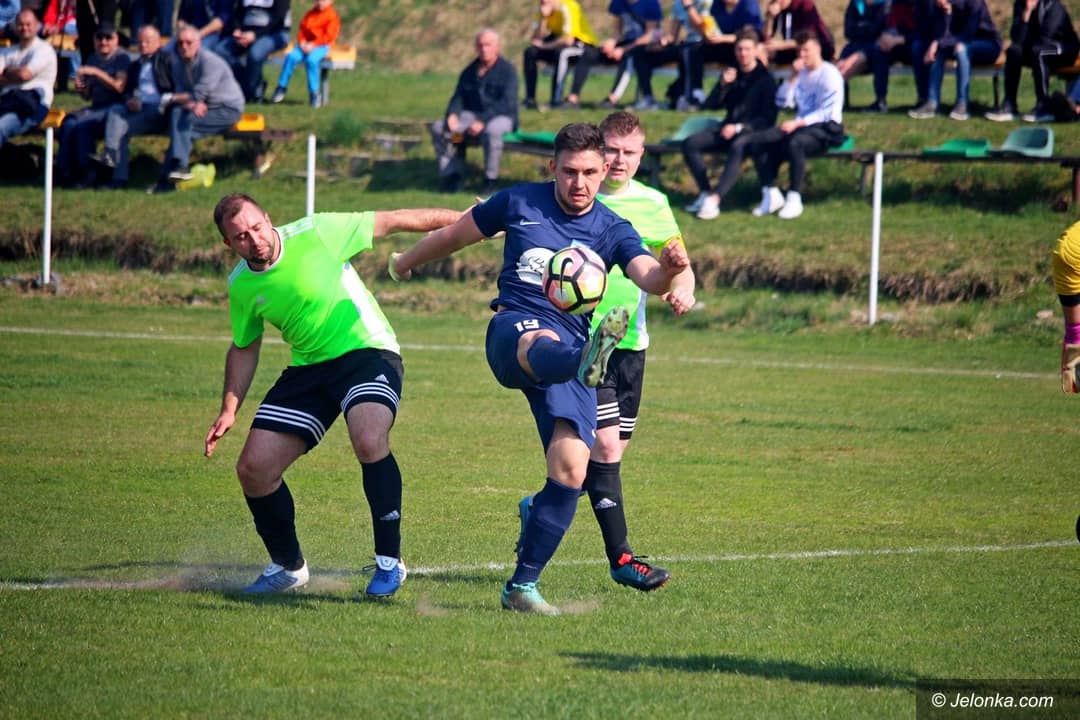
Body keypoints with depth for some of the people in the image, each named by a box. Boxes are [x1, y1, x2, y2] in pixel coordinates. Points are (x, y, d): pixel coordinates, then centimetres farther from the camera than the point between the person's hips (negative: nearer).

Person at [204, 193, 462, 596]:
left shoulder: (316, 234, -16)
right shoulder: (241, 285, -1)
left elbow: (392, 222, -8)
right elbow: (244, 347, 16)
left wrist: (461, 219, -5)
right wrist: (230, 408, 6)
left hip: (367, 352, -5)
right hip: (308, 368, 5)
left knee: (369, 441, -33)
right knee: (254, 468, -3)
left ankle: (389, 562, -20)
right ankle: (288, 567, 20)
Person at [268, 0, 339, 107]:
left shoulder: (332, 16, -2)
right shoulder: (310, 14, 15)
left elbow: (328, 36, -10)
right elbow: (302, 29, 12)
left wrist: (313, 44, -18)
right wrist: (302, 42, -8)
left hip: (321, 46, -5)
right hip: (306, 45, 5)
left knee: (311, 59, -37)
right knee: (291, 56, -25)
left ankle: (314, 93, -24)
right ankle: (281, 88, -14)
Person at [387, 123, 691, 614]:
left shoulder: (612, 231, 7)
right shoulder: (518, 203, 6)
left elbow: (648, 278, -12)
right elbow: (454, 235, 22)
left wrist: (668, 270, -36)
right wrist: (406, 263, 36)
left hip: (572, 349, 3)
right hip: (513, 331, -3)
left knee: (570, 472, -12)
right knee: (542, 343, -43)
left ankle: (522, 585, 2)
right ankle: (587, 362, -83)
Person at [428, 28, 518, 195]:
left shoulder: (507, 70, -4)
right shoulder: (469, 72, 16)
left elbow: (507, 103, -15)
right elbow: (458, 98, 12)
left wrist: (483, 121, -26)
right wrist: (452, 115, -13)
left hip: (501, 117, -6)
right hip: (471, 115, 6)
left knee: (491, 131, -42)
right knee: (438, 128, -16)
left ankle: (490, 180, -26)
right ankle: (452, 175, -11)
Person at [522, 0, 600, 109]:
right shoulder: (544, 9, -4)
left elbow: (568, 40, -32)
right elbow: (535, 40, -11)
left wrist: (544, 45, -19)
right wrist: (543, 19, -24)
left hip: (585, 46, -7)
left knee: (561, 52, -36)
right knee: (530, 52, -11)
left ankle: (557, 99, -35)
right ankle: (530, 99, -10)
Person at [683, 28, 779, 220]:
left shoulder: (765, 78, -3)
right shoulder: (732, 74, 13)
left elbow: (768, 118, -7)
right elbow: (710, 105, 10)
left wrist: (739, 127, -17)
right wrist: (723, 85, -7)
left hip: (753, 130, -6)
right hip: (729, 128, 6)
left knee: (738, 146, -40)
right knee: (690, 143, -16)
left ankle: (714, 200, -46)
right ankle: (704, 193, -14)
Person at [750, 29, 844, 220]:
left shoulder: (829, 74, -5)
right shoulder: (801, 73, 17)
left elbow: (828, 112, -13)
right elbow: (782, 101, 10)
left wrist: (798, 123, -22)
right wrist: (794, 76, -1)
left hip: (827, 128, -7)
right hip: (799, 125, 7)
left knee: (794, 142, -39)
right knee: (761, 141, -16)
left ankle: (794, 198, -33)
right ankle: (771, 194, -16)